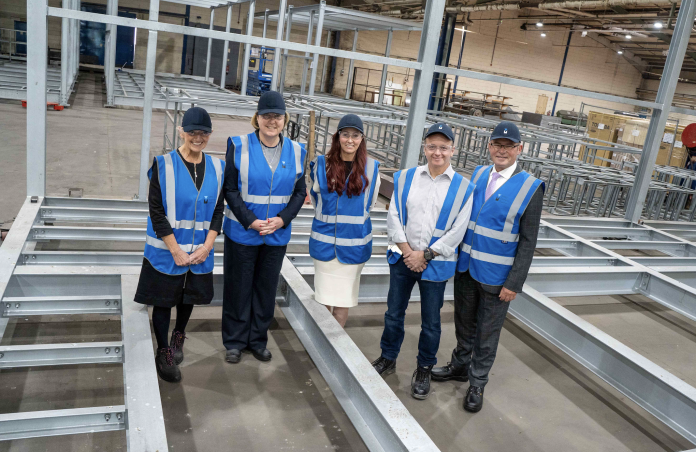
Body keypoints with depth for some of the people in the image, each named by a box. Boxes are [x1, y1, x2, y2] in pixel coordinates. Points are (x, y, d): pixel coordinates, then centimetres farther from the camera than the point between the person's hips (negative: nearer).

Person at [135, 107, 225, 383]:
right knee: (163, 301, 9)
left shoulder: (216, 168, 0)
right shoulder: (164, 165, -11)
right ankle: (163, 352, 28)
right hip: (166, 252, -3)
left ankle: (178, 336, 46)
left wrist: (206, 247, -8)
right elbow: (156, 212, -12)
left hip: (200, 252, 4)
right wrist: (176, 251, -15)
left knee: (190, 297, 19)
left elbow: (218, 211, 3)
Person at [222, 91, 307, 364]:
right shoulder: (239, 146, -6)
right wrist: (250, 220, -16)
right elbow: (230, 189, -7)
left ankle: (257, 340, 30)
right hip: (242, 232, -2)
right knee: (238, 287, 8)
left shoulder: (296, 151, 1)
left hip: (277, 235, 3)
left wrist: (282, 219, -11)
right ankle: (234, 342, 25)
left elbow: (300, 192, 4)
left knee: (266, 289, 13)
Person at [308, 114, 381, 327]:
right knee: (323, 295, 7)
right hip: (324, 239, 1)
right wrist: (328, 217, 11)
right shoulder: (322, 164, -1)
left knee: (344, 296, 6)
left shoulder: (370, 168, -3)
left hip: (354, 242, 0)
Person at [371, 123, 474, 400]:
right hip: (403, 258, 2)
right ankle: (388, 358, 34)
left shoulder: (463, 187, -4)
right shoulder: (406, 178, 1)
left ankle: (424, 369, 28)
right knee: (394, 313, 14)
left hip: (436, 263, -2)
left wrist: (425, 255, -11)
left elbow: (457, 232, -7)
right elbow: (394, 217, 0)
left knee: (430, 321, 8)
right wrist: (407, 251, -9)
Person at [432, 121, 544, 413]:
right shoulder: (478, 175, 3)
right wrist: (457, 256, 9)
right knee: (464, 323, 20)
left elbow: (528, 242, -11)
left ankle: (477, 383, 27)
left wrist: (514, 283, -14)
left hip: (496, 276, -4)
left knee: (487, 333, 10)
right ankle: (460, 366, 41)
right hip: (466, 267, 5)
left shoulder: (530, 188, -12)